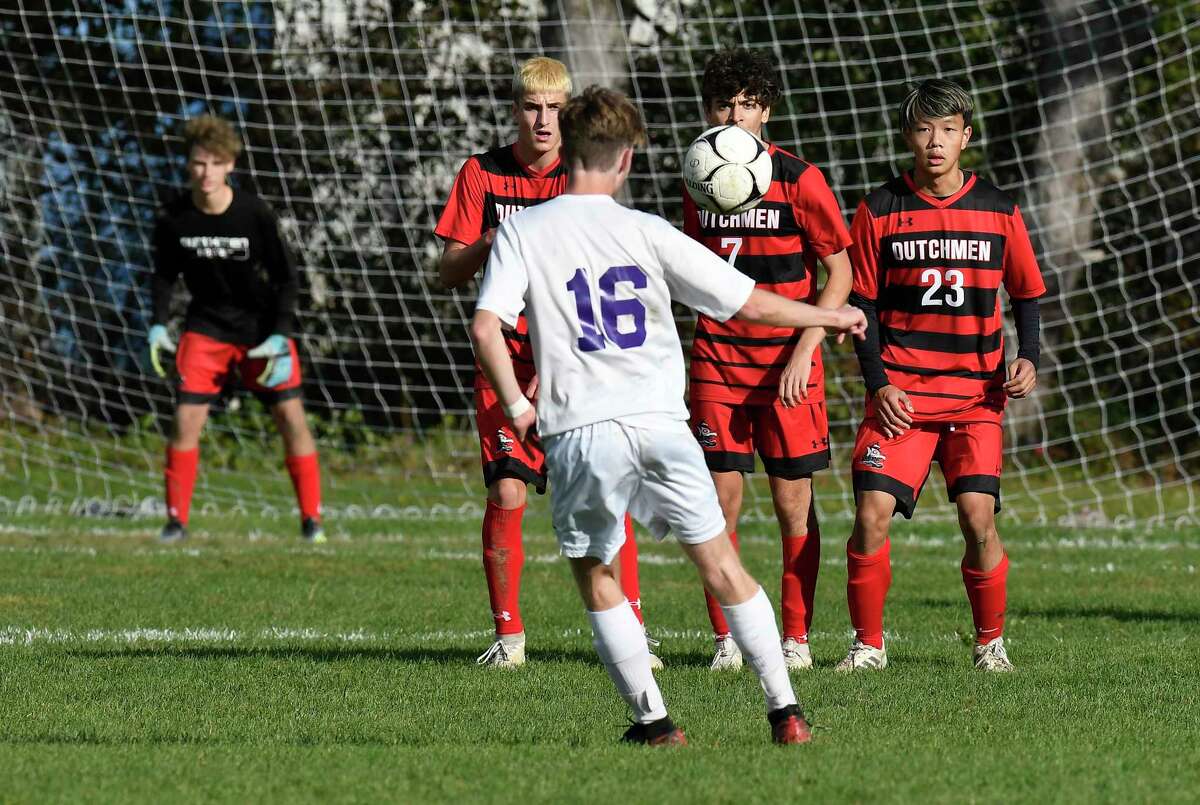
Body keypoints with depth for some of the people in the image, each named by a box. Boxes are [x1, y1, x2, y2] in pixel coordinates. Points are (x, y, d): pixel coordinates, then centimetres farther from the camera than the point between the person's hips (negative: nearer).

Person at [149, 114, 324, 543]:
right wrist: (158, 324, -6)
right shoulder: (174, 218, -12)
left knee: (291, 416, -6)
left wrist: (279, 336, -16)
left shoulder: (255, 213, -19)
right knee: (186, 417, -10)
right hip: (206, 326, 1)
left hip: (261, 326, -1)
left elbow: (286, 277, -9)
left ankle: (312, 519, 4)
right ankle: (176, 520, 1)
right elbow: (165, 274, 6)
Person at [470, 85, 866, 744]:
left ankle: (652, 717, 8)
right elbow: (751, 303, 8)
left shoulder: (523, 231, 3)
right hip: (659, 421, 1)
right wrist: (833, 317, 22)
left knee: (595, 578, 16)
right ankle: (784, 710, 9)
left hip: (578, 433, -1)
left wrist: (517, 406, 4)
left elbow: (486, 327, -9)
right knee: (722, 567, 11)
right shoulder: (646, 232, 5)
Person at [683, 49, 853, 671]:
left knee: (793, 503, 0)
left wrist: (803, 352, -11)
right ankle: (725, 638, 5)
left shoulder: (798, 179, -6)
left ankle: (796, 638, 9)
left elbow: (840, 271, -4)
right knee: (721, 498, -3)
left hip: (787, 363, -3)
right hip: (718, 360, 3)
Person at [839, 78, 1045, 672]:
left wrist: (1028, 358, -4)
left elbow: (1026, 294, 13)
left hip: (976, 393, 0)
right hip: (900, 393, 0)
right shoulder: (879, 211, 2)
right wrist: (878, 384, -5)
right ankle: (868, 644, 3)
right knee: (871, 513, -12)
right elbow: (863, 304, 5)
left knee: (978, 516, -12)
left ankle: (990, 641, 8)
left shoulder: (998, 210, 5)